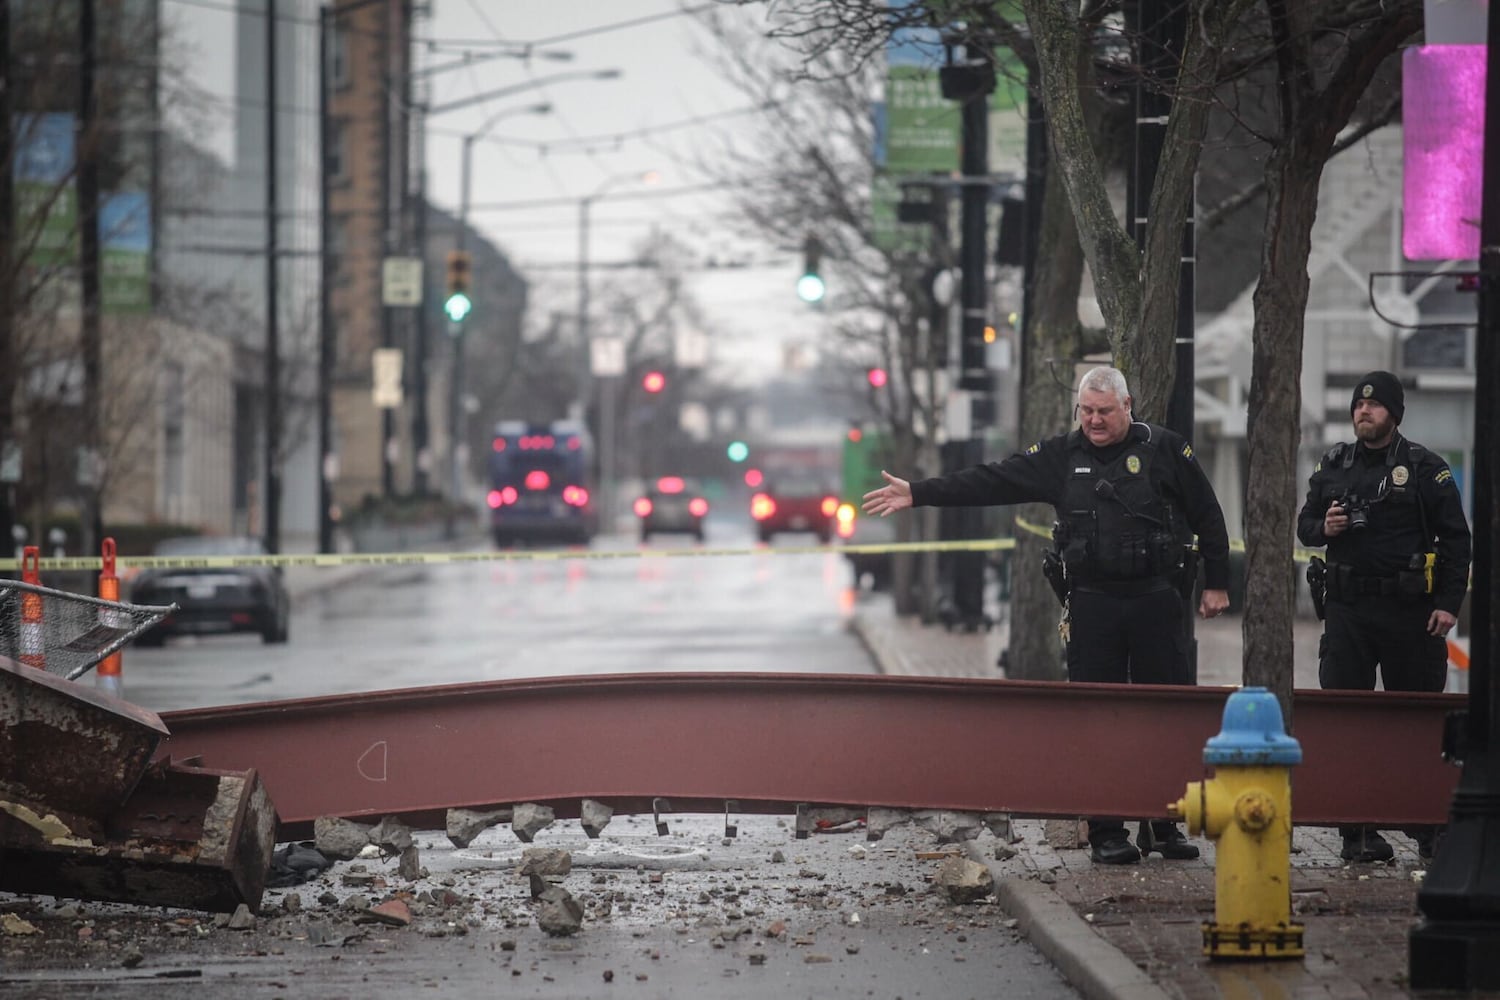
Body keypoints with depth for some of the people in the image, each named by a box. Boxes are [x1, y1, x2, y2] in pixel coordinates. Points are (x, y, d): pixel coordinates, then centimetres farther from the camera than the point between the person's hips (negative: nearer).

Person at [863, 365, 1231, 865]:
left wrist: (1216, 584, 7)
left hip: (1157, 600, -1)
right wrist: (918, 494, 0)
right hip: (1091, 603, 1)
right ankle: (1106, 832, 4)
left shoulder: (1164, 449, 2)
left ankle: (1163, 827, 9)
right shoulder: (1061, 457, 7)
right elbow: (990, 482, 5)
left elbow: (1207, 516, 8)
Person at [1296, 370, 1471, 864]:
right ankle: (1358, 831, 3)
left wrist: (1449, 603, -8)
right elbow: (1304, 523, 20)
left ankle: (1429, 824, 12)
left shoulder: (1426, 469, 0)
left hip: (1409, 612, -3)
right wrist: (1323, 528, -4)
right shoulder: (1333, 466, 12)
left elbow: (1456, 539, 0)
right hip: (1347, 606, 3)